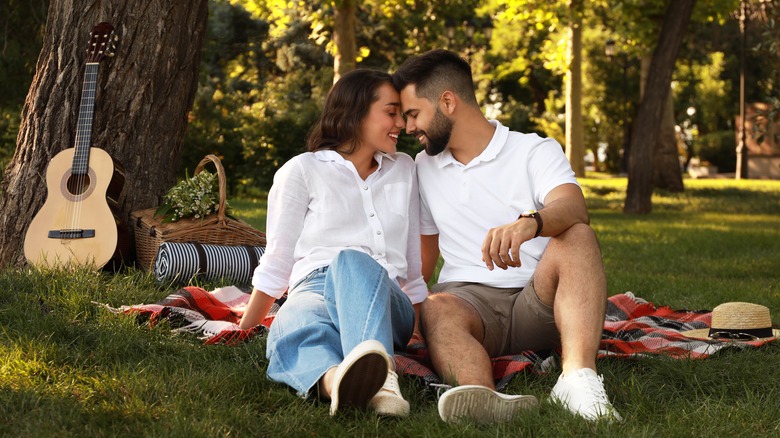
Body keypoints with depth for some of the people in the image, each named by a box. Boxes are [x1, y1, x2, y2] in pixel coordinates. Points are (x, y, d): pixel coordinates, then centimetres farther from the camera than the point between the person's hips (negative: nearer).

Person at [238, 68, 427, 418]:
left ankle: (377, 377, -67)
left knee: (352, 262, -38)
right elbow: (277, 262, 11)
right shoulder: (302, 171, 10)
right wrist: (242, 333, 8)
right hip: (314, 290, -1)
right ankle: (336, 381, -76)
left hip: (385, 298, 1)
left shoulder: (404, 170, 21)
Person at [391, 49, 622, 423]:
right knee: (438, 310, -34)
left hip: (537, 301, -2)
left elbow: (573, 209, -19)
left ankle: (578, 375, -50)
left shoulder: (536, 151, 3)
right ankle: (488, 400, -66)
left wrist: (529, 223, -42)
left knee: (577, 237, -30)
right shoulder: (423, 167, 20)